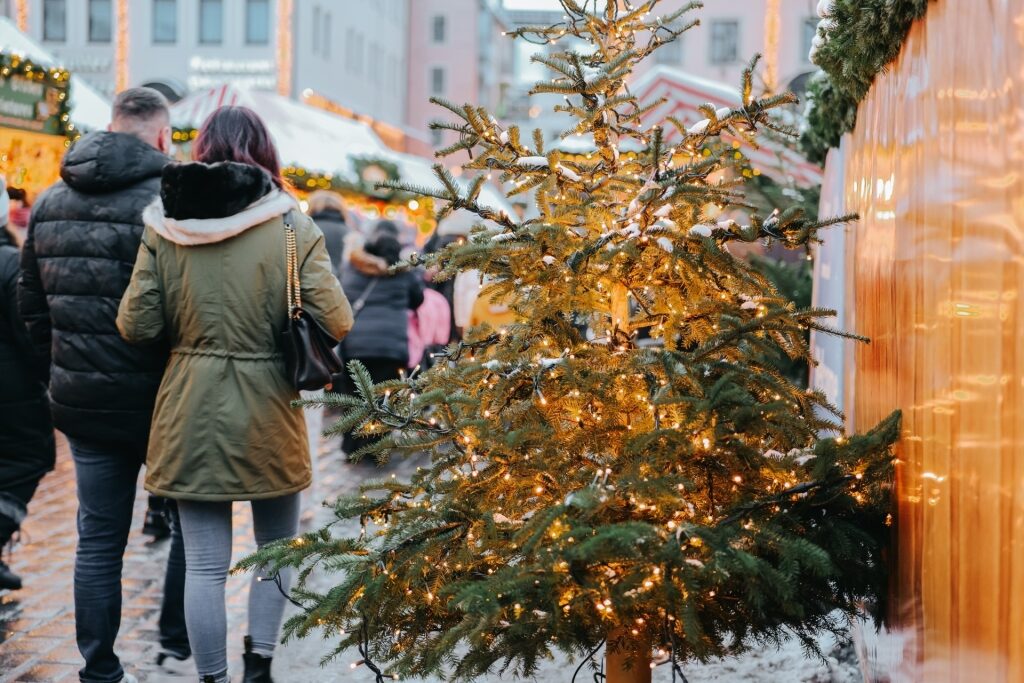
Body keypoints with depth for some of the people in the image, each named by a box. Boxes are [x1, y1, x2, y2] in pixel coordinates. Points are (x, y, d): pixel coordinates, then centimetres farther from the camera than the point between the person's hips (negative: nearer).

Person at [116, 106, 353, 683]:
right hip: (268, 414, -1)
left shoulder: (165, 224, -4)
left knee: (205, 563, 8)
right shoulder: (291, 226, -9)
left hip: (192, 414, 1)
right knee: (278, 547, 20)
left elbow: (136, 326, -5)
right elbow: (336, 322, -11)